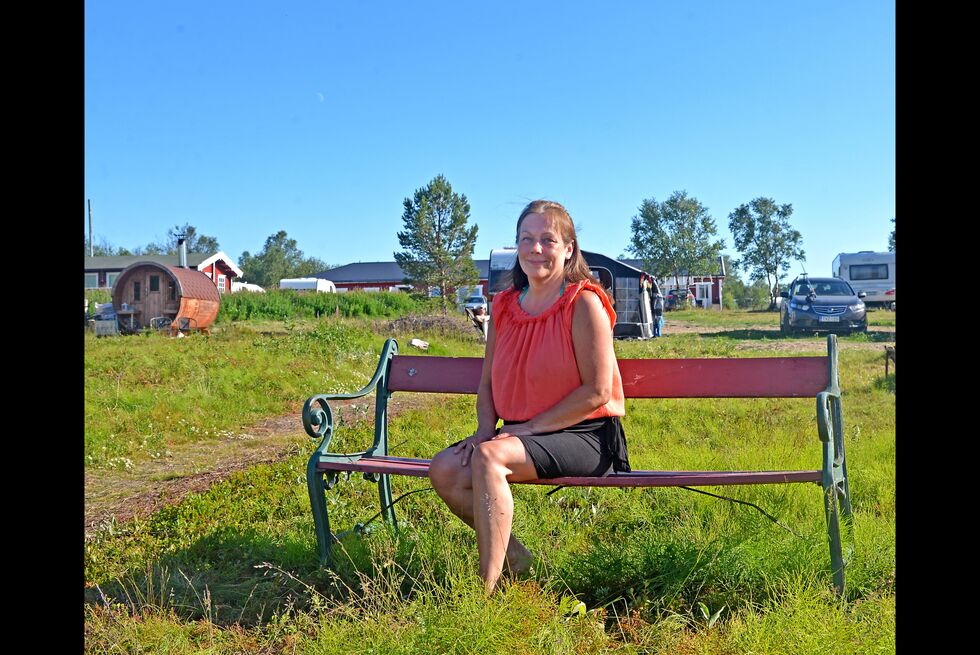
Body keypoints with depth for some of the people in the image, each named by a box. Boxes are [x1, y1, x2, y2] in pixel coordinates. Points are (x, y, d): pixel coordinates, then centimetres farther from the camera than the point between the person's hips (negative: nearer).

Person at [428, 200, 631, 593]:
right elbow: (488, 383, 15)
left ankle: (488, 585, -22)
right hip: (520, 434, 7)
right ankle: (514, 559, 3)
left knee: (489, 458, -32)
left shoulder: (584, 303, -10)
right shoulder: (504, 306, 10)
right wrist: (486, 428, -5)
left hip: (585, 436, -7)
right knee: (444, 470, -15)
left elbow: (598, 391, -15)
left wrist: (528, 427, -16)